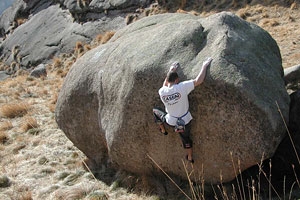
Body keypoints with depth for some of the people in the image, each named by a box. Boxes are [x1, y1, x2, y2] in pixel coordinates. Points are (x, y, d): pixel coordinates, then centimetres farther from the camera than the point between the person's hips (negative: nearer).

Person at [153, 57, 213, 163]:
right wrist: (204, 66, -15)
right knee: (186, 138, 27)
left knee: (155, 111, 27)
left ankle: (163, 130, 45)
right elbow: (199, 80, -27)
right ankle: (190, 157, 46)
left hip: (171, 121, 0)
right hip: (185, 121, 0)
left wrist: (170, 71, 8)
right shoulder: (182, 87, -29)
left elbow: (165, 86, 7)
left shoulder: (161, 92, -19)